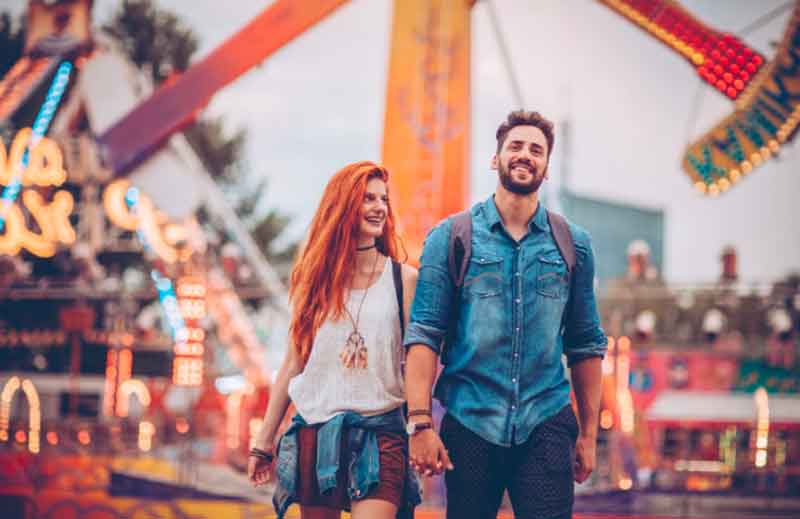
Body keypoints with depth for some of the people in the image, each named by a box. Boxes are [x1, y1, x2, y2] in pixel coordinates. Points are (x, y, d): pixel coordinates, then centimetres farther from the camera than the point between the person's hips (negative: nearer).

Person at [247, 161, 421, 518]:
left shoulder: (403, 279, 3)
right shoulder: (313, 280, 8)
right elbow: (293, 364, 11)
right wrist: (265, 439, 10)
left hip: (380, 433, -2)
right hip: (314, 431, 2)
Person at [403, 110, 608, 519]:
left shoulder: (572, 244, 10)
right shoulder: (450, 237, 3)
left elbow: (585, 345, 13)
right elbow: (423, 334, -3)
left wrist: (589, 433, 10)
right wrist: (420, 423, -12)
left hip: (546, 426, 1)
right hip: (470, 423, -1)